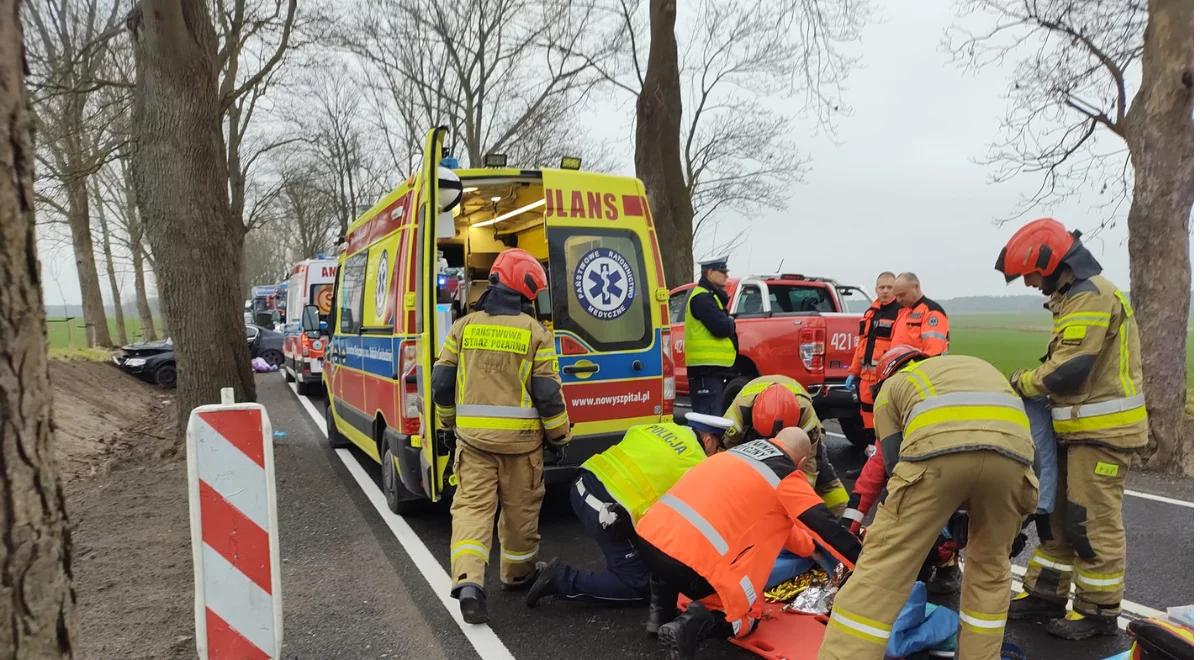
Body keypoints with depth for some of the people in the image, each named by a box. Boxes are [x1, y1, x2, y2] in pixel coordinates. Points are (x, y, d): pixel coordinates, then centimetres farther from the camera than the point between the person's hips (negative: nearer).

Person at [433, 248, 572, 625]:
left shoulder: (464, 327, 1)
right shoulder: (534, 332, -7)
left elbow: (442, 382, 5)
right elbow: (548, 393, -8)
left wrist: (450, 421, 22)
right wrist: (560, 435, 6)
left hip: (473, 433, 2)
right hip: (520, 437, -1)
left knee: (472, 504, 4)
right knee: (520, 508, 14)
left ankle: (467, 580, -12)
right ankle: (517, 574, 31)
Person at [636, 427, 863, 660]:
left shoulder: (741, 451, 25)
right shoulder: (786, 477, 6)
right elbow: (826, 525, 5)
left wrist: (809, 547, 48)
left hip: (649, 534, 6)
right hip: (689, 560, -6)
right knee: (747, 617, 19)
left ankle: (661, 608, 20)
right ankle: (695, 623, -8)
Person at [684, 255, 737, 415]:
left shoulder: (711, 296, 22)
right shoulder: (702, 298, -13)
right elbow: (722, 328, -22)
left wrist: (727, 322, 0)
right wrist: (730, 323, -2)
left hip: (713, 368, 11)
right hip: (706, 370, -11)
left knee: (713, 417, 16)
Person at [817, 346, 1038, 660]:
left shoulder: (891, 387, 32)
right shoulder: (979, 366, 45)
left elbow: (893, 463, 24)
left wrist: (918, 522, 38)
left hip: (938, 447, -3)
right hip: (1012, 449, 4)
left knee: (885, 564, 4)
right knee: (991, 563, 26)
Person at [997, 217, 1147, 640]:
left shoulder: (1091, 295, -18)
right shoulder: (1077, 296, 16)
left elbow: (1069, 368, -24)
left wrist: (1021, 382, -8)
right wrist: (1031, 383, 4)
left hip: (1102, 432, -10)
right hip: (1081, 429, 10)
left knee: (1094, 522, -1)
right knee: (1057, 514, 14)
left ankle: (1099, 609, 12)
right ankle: (1045, 594, 24)